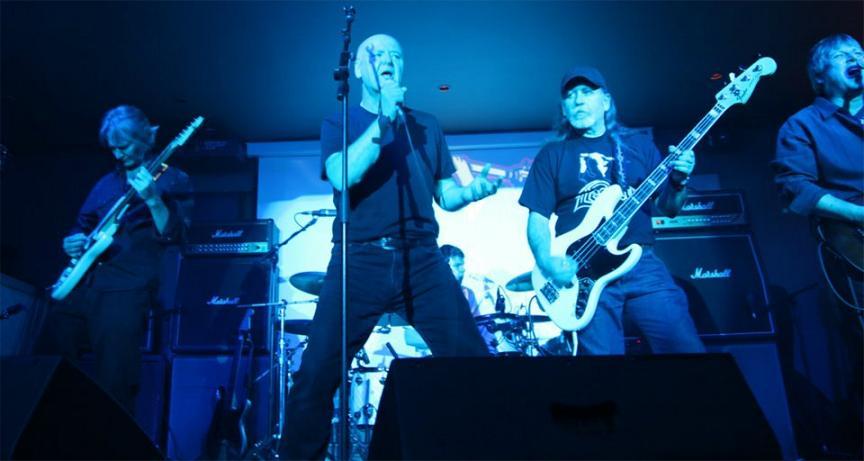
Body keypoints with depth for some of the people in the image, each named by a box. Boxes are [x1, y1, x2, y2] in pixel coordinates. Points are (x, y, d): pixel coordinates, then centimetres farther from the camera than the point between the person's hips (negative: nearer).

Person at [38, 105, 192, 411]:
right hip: (80, 283, 7)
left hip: (126, 291, -7)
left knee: (113, 386, -9)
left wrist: (151, 199, -24)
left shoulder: (173, 180, 1)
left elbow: (173, 235, -10)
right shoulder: (107, 183, 19)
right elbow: (83, 224, 28)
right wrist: (73, 242, 6)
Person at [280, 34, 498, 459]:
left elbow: (445, 195, 19)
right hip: (359, 259, -2)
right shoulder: (339, 123, 12)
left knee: (472, 361, -7)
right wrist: (384, 117, -11)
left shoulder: (426, 126, 20)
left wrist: (472, 190, -3)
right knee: (317, 373, -8)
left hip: (422, 259, 2)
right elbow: (342, 176, -10)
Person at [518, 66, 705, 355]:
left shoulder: (639, 143, 15)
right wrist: (547, 261, -13)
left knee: (686, 347, -5)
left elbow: (667, 208, 13)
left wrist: (678, 181, -8)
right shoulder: (552, 155, 11)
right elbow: (537, 216, 5)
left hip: (642, 264, 2)